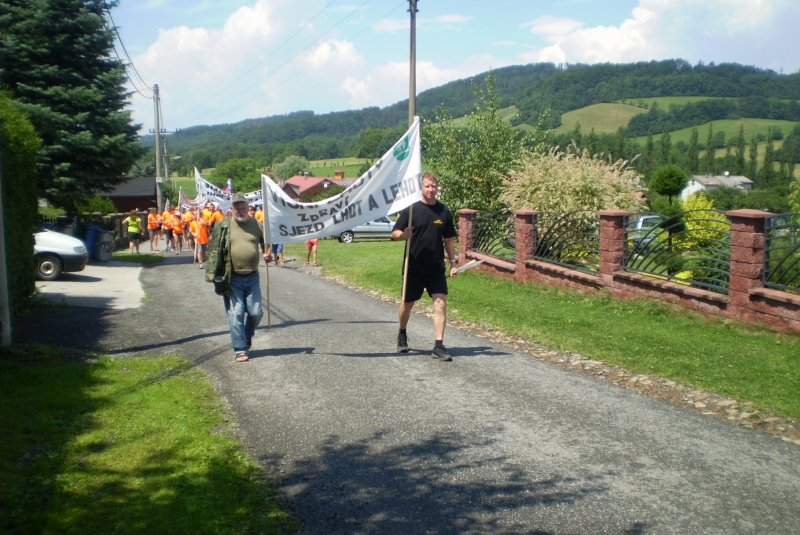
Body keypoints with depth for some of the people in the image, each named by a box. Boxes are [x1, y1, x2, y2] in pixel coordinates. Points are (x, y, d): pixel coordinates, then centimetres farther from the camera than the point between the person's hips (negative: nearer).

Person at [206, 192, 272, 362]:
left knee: (256, 312, 4)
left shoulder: (256, 224, 5)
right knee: (235, 314, -2)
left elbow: (265, 244, 18)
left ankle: (247, 335, 34)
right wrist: (216, 275, -5)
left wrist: (267, 255, -5)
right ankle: (240, 350, 6)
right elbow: (214, 251, 2)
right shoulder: (223, 226, -2)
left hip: (252, 277, 2)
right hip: (232, 278, -2)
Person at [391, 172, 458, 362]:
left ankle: (439, 346, -7)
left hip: (436, 268, 2)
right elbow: (394, 233, -3)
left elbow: (449, 239, 12)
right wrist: (403, 235, -26)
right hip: (414, 267, -2)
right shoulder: (411, 210, -5)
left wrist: (452, 263, 9)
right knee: (408, 303, 13)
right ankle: (402, 335, 38)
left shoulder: (444, 212, 5)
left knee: (440, 303, -10)